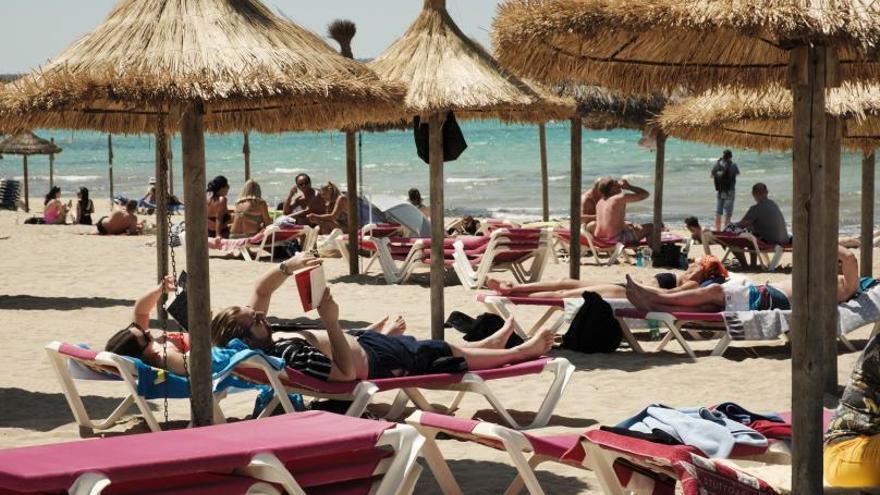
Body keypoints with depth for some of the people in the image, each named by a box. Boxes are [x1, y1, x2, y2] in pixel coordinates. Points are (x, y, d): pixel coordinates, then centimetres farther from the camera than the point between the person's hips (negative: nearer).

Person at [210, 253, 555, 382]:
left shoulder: (261, 344, -14)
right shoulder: (291, 356, -41)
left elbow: (262, 289, 1)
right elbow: (347, 371, -40)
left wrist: (288, 266, -17)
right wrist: (331, 321, -44)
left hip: (359, 340, 9)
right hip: (373, 362, -9)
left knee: (443, 349, 29)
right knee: (449, 355, 12)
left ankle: (491, 344, 57)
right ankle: (520, 351, 36)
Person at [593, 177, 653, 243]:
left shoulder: (599, 202, 7)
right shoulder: (620, 198, -15)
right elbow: (645, 194, -8)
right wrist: (629, 187, -1)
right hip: (617, 239, -8)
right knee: (650, 227, 4)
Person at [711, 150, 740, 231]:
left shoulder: (717, 164, -1)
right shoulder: (733, 165, -10)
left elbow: (711, 176, 9)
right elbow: (738, 173, 12)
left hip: (719, 191, 4)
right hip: (729, 192, -4)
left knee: (718, 213, 10)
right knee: (727, 214, -2)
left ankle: (717, 231, 12)